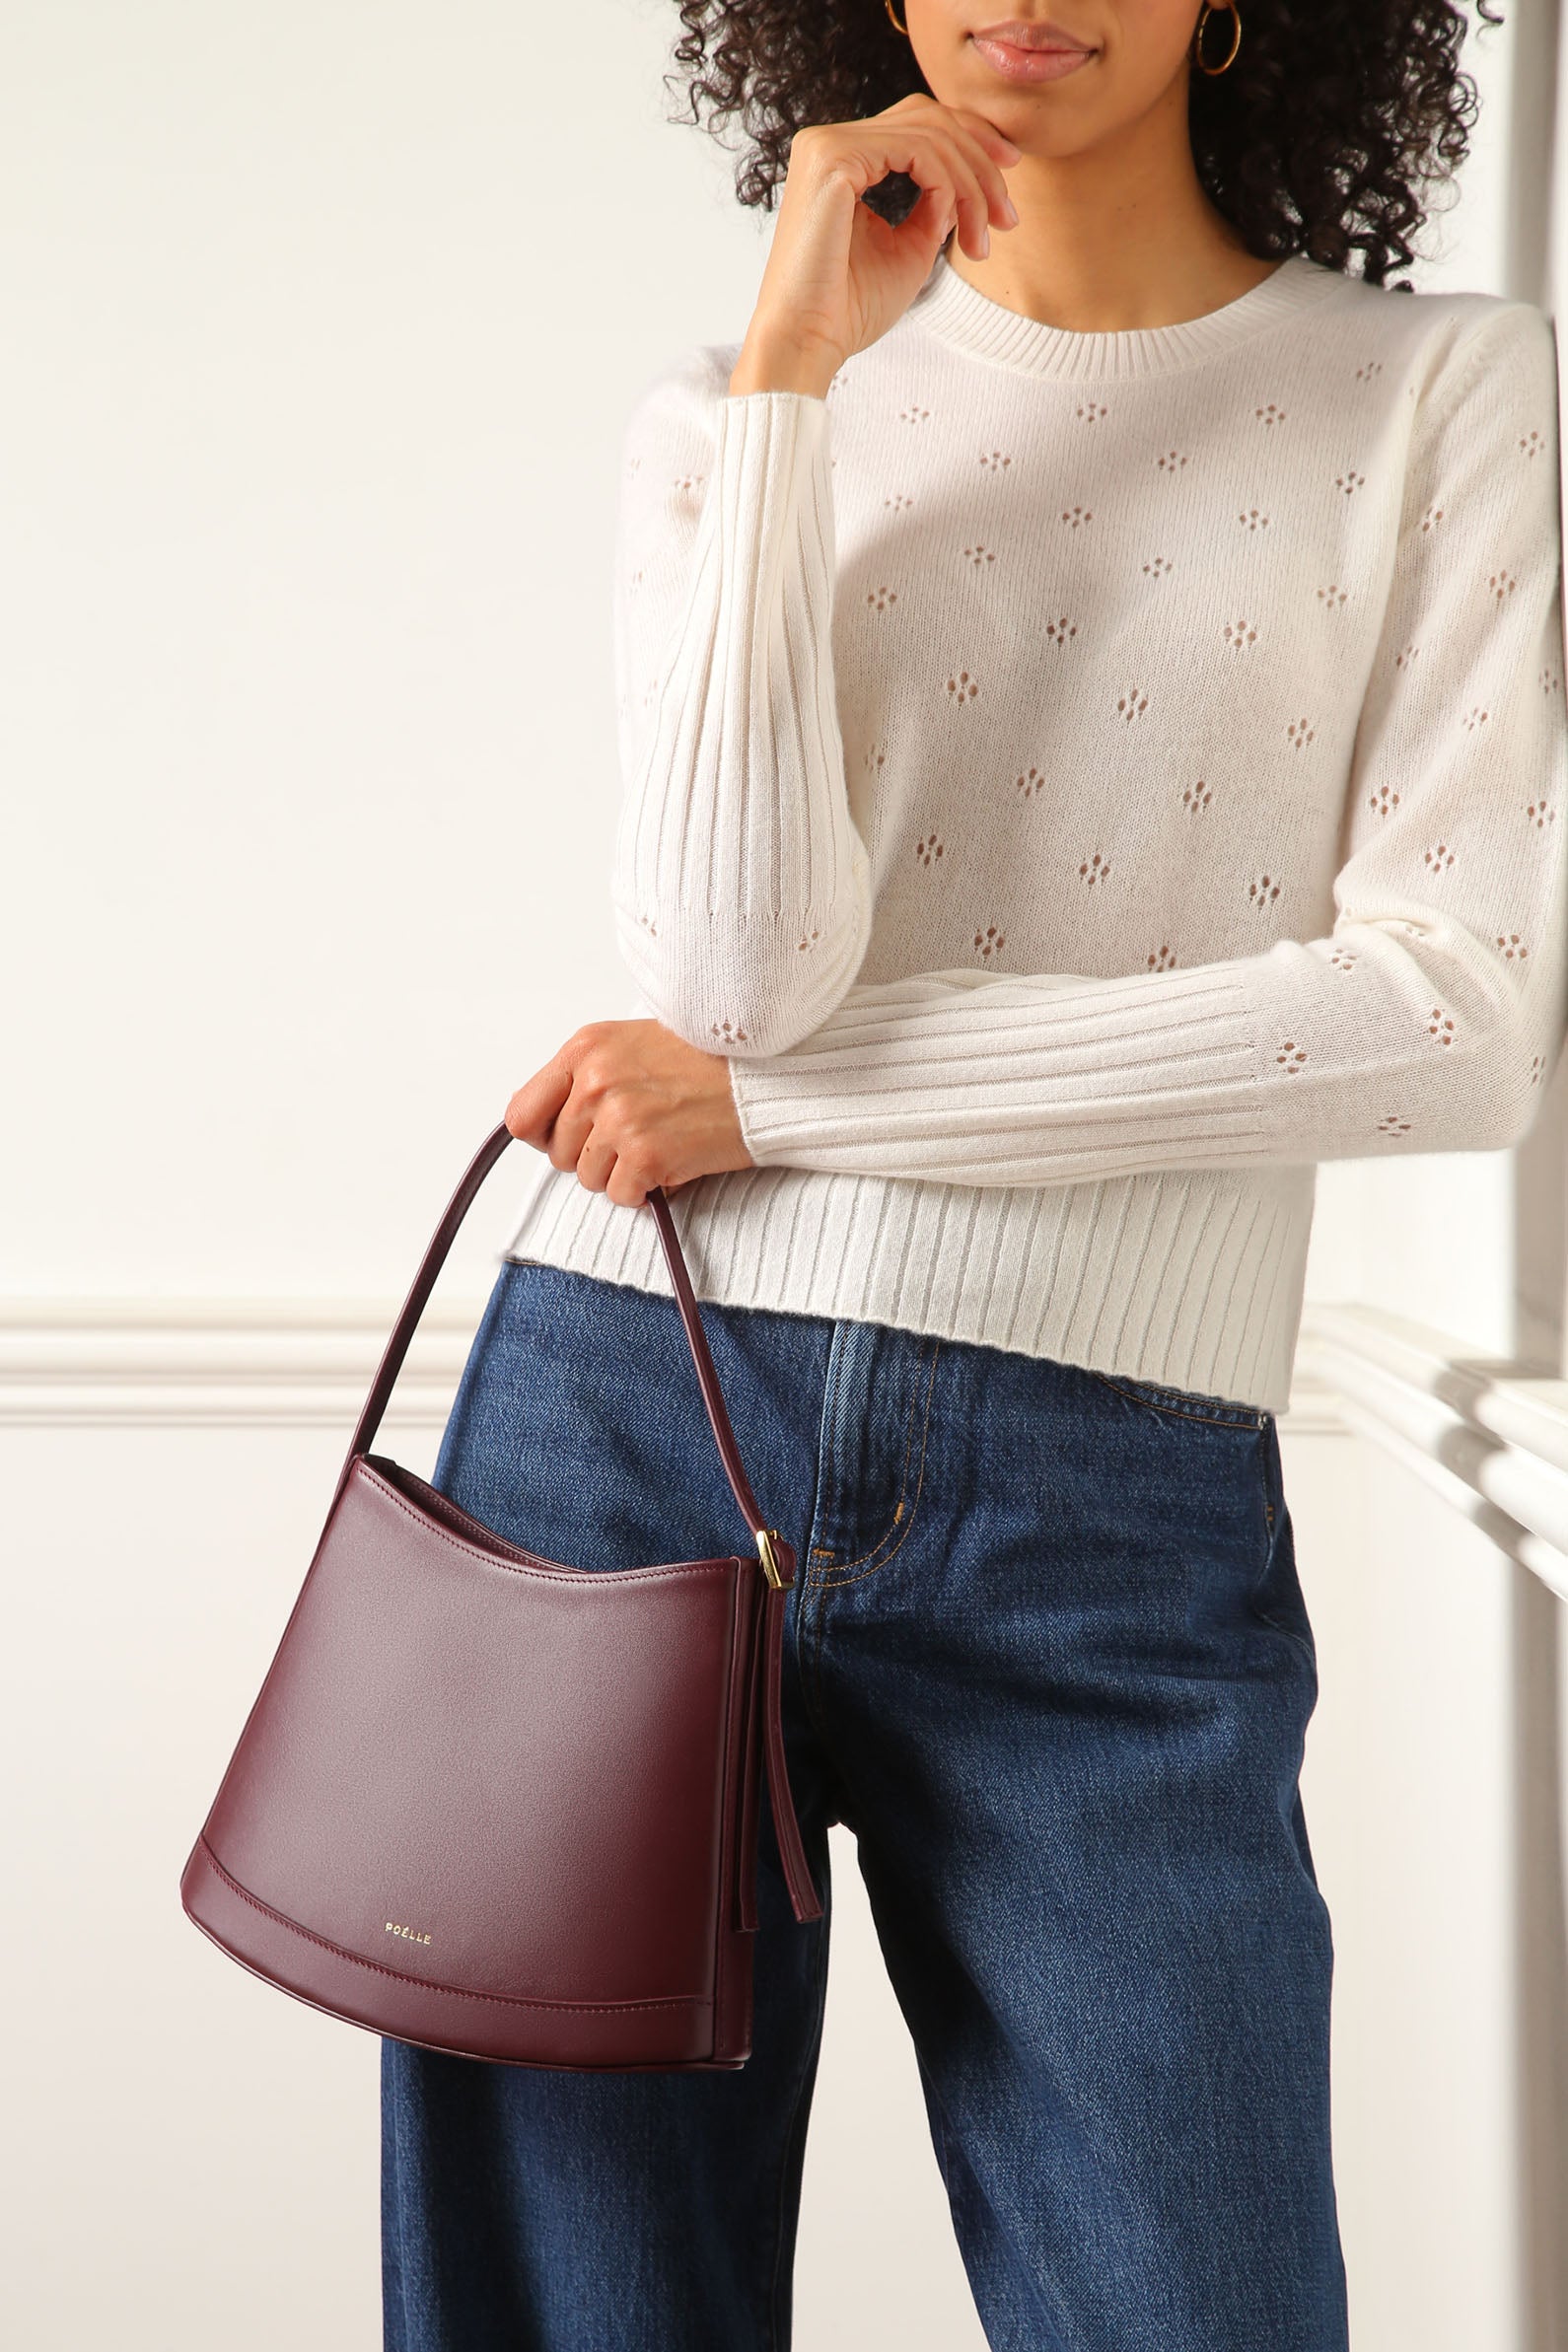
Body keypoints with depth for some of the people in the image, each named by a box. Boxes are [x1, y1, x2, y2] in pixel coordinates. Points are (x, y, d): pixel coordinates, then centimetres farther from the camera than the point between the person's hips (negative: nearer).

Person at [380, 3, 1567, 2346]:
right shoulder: (735, 410, 9)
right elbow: (749, 963, -7)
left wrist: (770, 1104, -6)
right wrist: (793, 368, -7)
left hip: (1116, 1528, -1)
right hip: (626, 1434, 2)